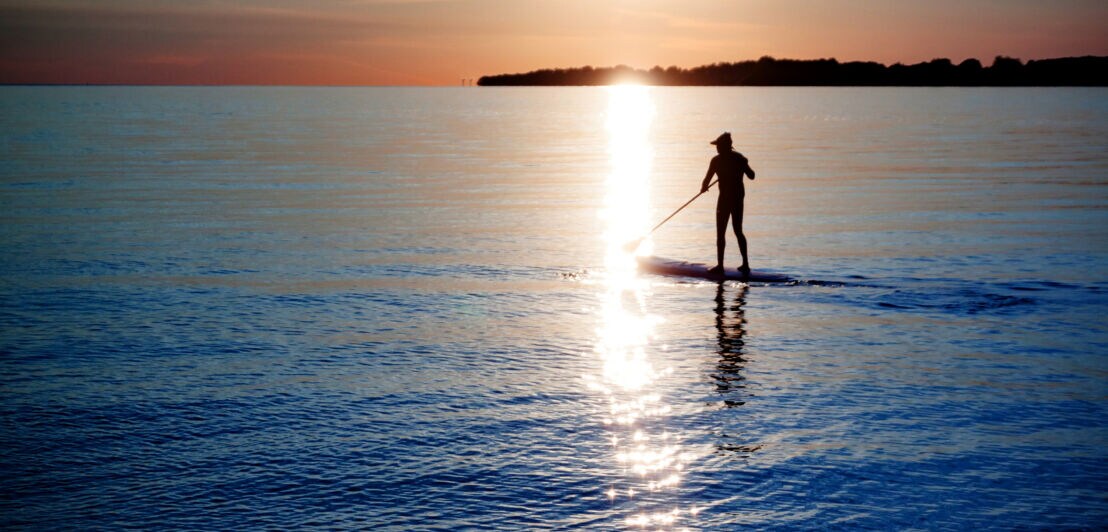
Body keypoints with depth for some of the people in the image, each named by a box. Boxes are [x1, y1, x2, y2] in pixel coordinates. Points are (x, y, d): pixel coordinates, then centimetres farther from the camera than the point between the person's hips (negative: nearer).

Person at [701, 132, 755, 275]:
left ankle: (720, 265, 1)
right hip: (739, 197, 6)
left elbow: (707, 179, -9)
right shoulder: (740, 158, 5)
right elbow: (751, 176, 10)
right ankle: (745, 264, 16)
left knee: (721, 233, 2)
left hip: (725, 198, -6)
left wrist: (703, 187, 12)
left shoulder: (717, 160, -10)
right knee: (738, 231, 16)